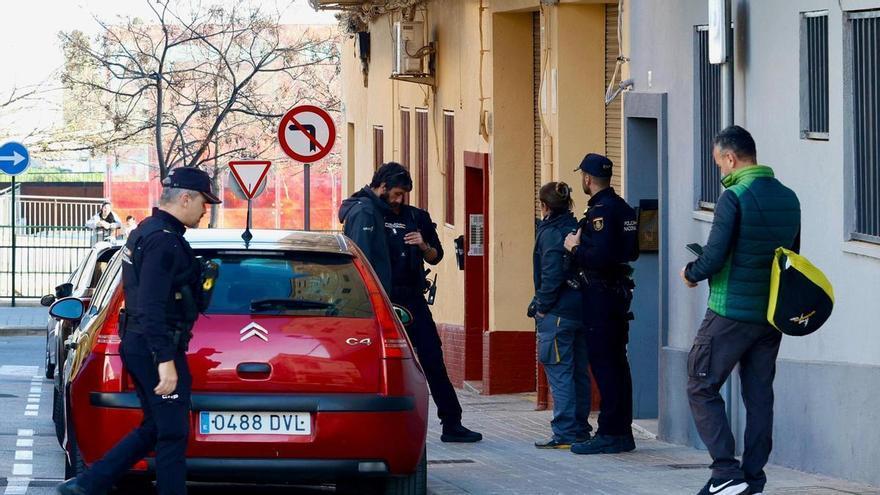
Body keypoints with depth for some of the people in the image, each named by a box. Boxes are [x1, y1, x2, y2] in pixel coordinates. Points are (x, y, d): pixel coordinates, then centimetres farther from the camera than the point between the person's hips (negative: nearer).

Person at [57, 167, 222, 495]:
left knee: (155, 429, 15)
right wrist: (166, 360, -28)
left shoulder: (145, 232, 16)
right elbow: (152, 306, -25)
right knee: (173, 434, -4)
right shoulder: (164, 240, -17)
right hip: (157, 348, -10)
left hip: (138, 344, 10)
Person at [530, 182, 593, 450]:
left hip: (558, 314, -8)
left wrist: (542, 306, -8)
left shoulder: (550, 233, -11)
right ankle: (581, 430, 17)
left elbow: (551, 274, -17)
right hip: (582, 311, 8)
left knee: (559, 372, -6)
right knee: (580, 371, 12)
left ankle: (565, 433, -9)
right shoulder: (577, 229, 11)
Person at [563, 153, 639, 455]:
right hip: (619, 291, 10)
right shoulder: (623, 208, 14)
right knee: (617, 362, 13)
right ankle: (623, 432, 16)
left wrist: (576, 249, -9)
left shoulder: (600, 211, -17)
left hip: (600, 293, -10)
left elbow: (600, 257, -26)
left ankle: (610, 433, -9)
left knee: (603, 364, -8)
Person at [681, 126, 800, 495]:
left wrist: (691, 274, 2)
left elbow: (714, 257, -17)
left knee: (701, 388, 1)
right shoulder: (788, 199, 8)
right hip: (771, 314, 7)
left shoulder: (734, 198, -15)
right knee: (759, 395, 10)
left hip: (731, 313, -7)